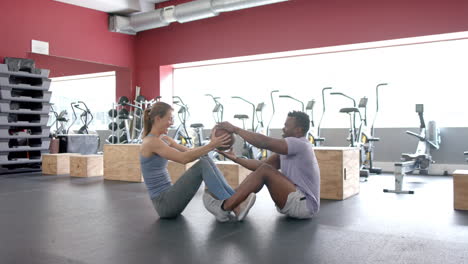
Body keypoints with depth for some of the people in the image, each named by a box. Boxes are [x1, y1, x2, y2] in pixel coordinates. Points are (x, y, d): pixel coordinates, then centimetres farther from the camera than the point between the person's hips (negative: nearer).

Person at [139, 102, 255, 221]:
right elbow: (184, 158, -25)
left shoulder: (163, 139, 13)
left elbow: (189, 151, 8)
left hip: (169, 198, 8)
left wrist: (213, 145, -6)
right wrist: (211, 145, -24)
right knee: (202, 165, -20)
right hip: (163, 203, -8)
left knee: (206, 160, -5)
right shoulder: (151, 142, -15)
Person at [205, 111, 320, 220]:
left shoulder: (299, 144, -16)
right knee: (261, 169, 5)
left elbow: (264, 142, -26)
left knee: (265, 170, -21)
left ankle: (224, 208, -18)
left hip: (306, 205, -10)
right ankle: (229, 201, -2)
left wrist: (235, 129, -19)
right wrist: (235, 159, -2)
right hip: (298, 201, 10)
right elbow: (261, 164, 7)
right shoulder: (289, 149, 13)